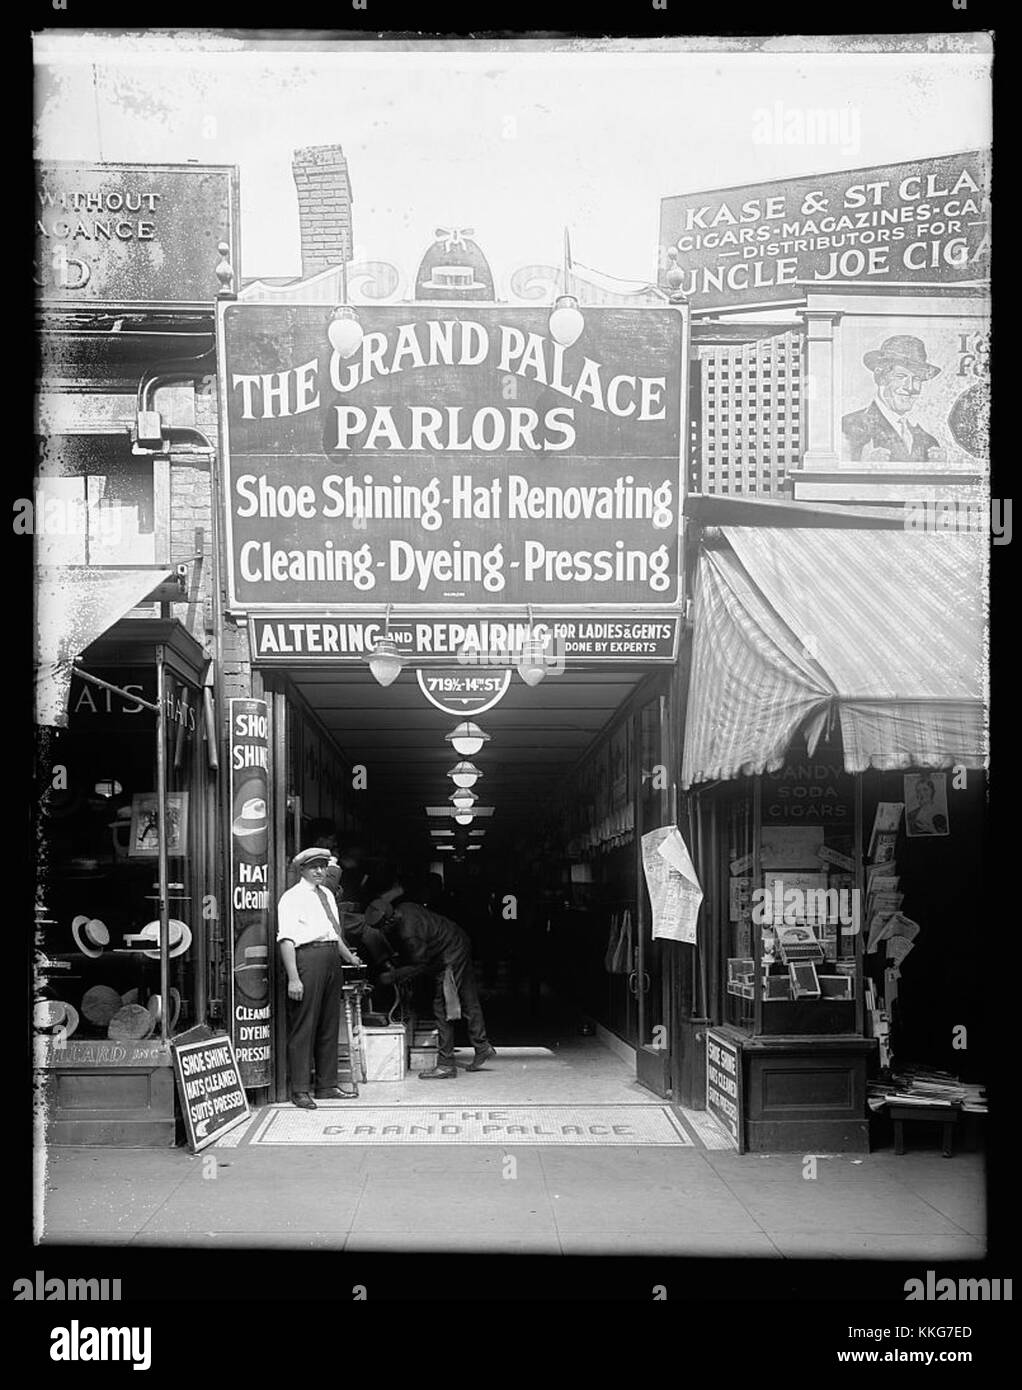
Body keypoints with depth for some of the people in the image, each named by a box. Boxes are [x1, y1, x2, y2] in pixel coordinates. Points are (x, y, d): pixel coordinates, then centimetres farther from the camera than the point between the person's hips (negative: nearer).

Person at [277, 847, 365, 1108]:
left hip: (332, 958, 8)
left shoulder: (327, 895, 20)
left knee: (329, 1025, 12)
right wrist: (293, 978, -18)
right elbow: (286, 939, -11)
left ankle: (327, 1086, 21)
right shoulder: (292, 898, -4)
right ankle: (300, 1090, 0)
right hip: (307, 957, -8)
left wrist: (349, 957, 28)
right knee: (303, 1025, -5)